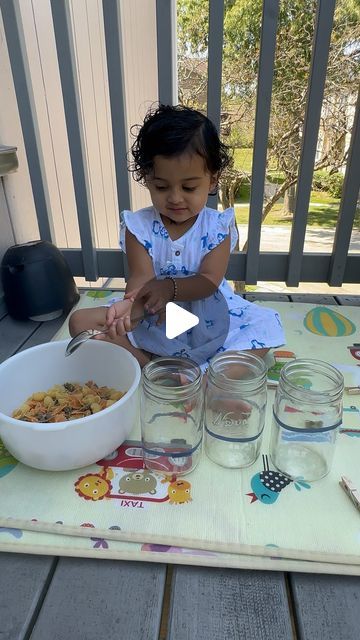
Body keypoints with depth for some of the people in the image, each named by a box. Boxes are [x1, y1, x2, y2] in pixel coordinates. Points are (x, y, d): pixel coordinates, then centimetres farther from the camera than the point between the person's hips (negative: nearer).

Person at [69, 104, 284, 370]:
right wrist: (130, 307, -42)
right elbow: (141, 279, -18)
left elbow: (209, 281, -15)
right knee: (81, 321, -15)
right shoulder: (139, 226, -7)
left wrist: (170, 287, -35)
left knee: (265, 326, -23)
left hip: (208, 321, 0)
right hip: (151, 321, 1)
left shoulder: (218, 226, -7)